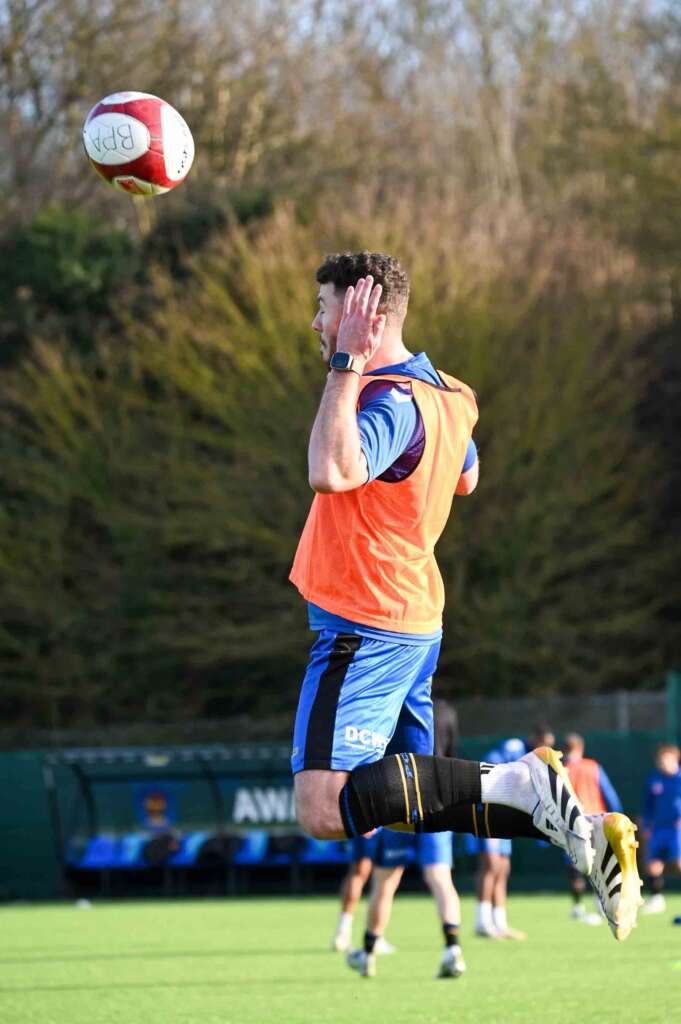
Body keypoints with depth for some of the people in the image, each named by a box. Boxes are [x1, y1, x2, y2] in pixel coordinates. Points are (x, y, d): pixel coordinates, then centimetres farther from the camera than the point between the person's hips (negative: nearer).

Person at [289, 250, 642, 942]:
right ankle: (584, 834, 2)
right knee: (408, 794, 15)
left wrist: (346, 366, -30)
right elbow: (466, 479, 33)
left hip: (365, 630, -10)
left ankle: (514, 787, -22)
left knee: (322, 810, -20)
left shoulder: (392, 399, -19)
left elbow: (331, 471, -38)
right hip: (416, 619, 10)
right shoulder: (442, 392, 12)